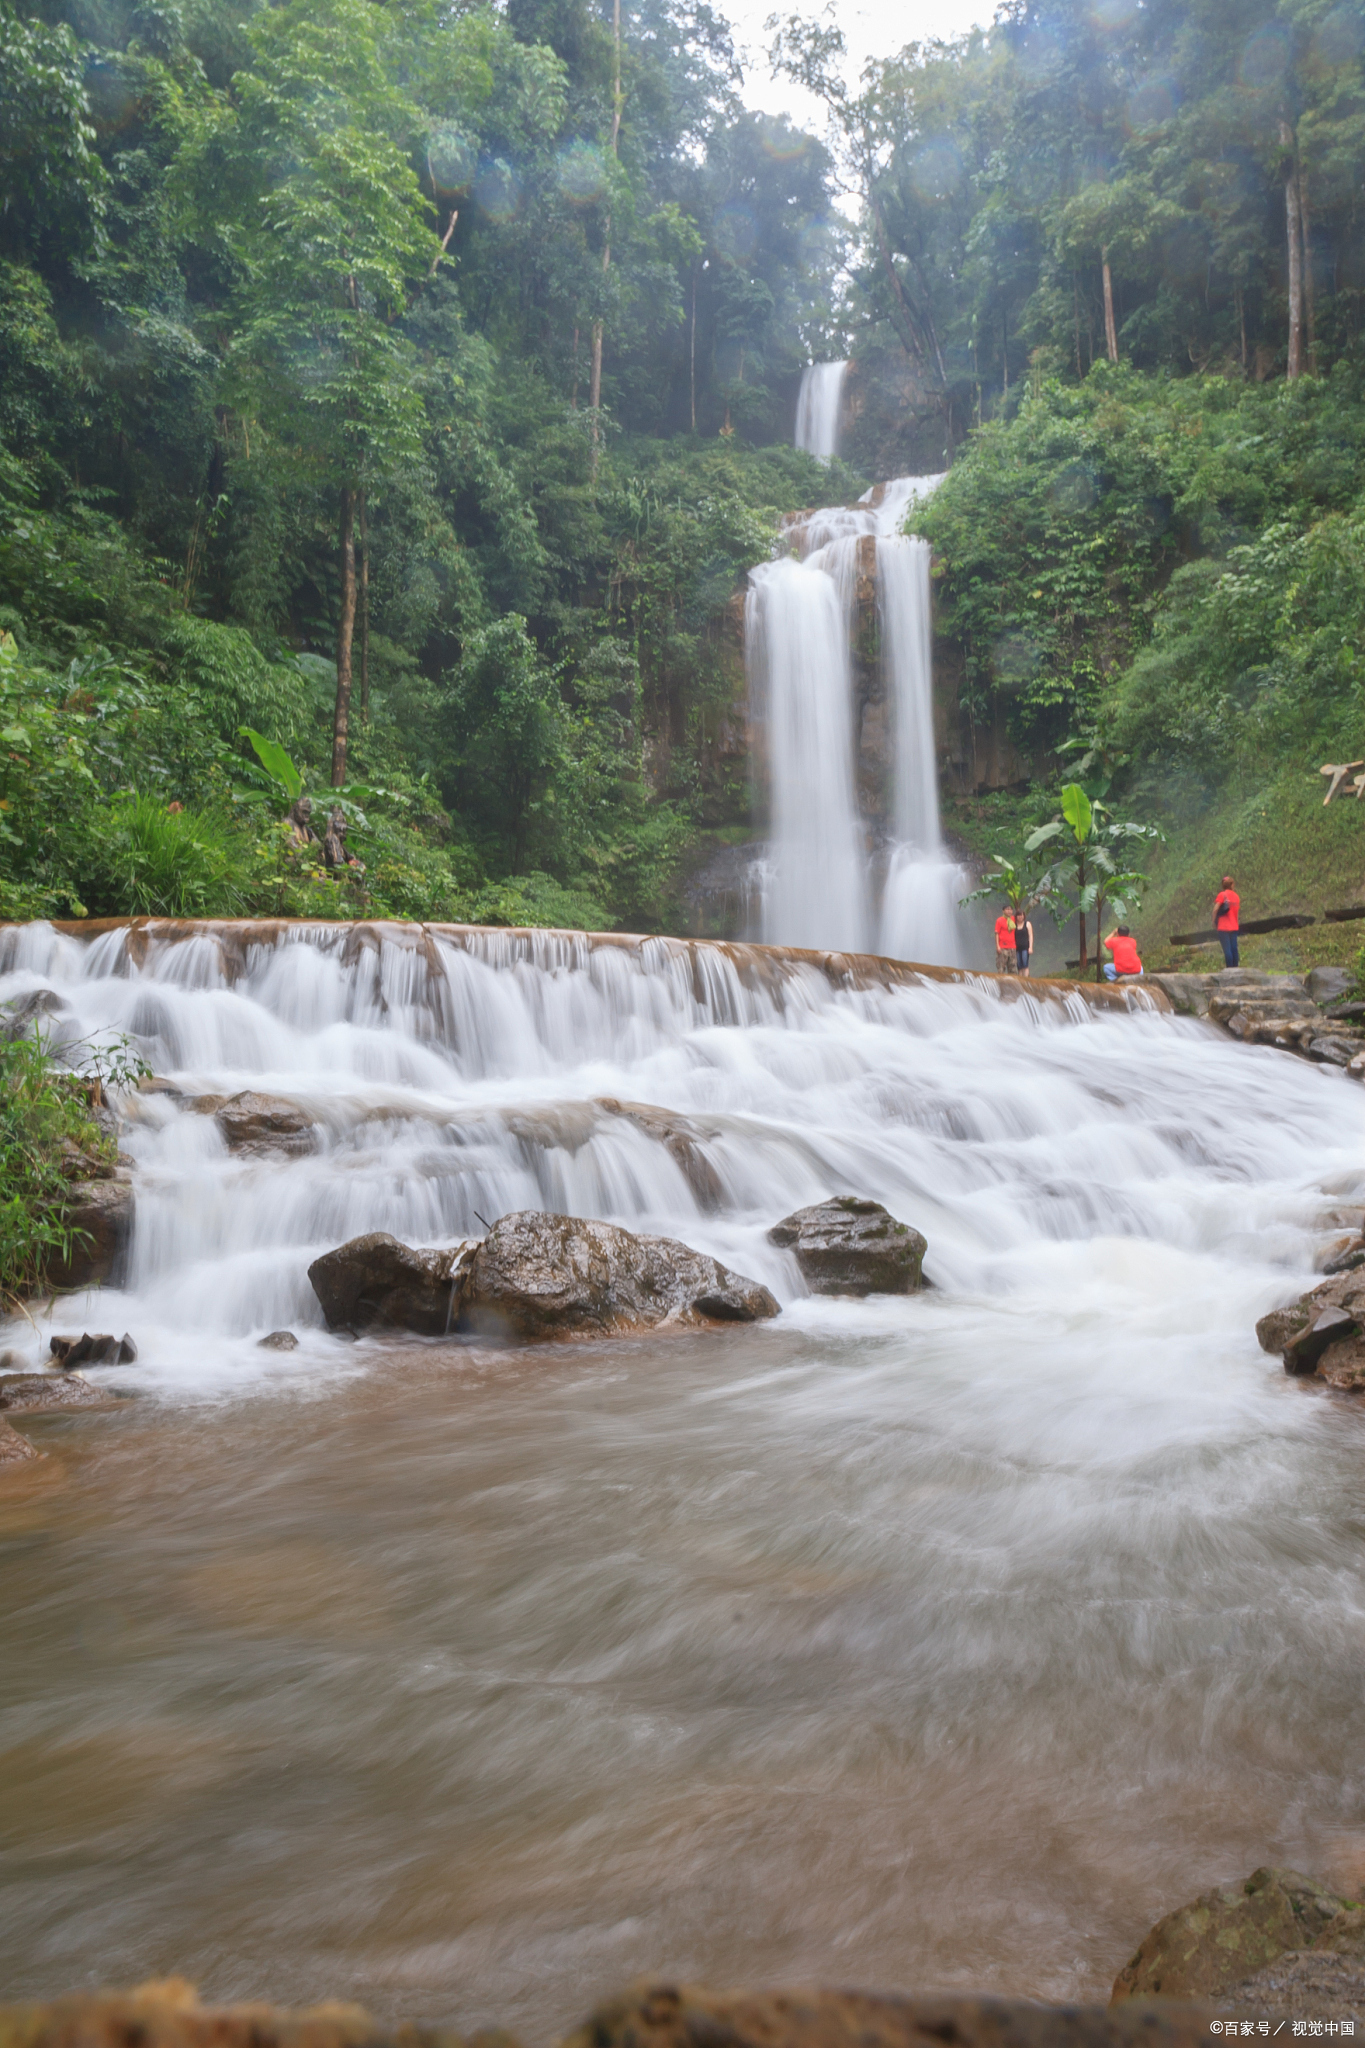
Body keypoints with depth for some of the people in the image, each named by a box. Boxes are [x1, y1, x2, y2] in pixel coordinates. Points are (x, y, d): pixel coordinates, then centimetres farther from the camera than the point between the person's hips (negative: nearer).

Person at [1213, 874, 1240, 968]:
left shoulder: (1222, 895, -6)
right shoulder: (1236, 896, 11)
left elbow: (1216, 909, -14)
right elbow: (1238, 911, 14)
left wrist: (1214, 922, -4)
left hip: (1223, 927, -5)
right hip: (1234, 927, 5)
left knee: (1227, 949, -8)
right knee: (1234, 949, 6)